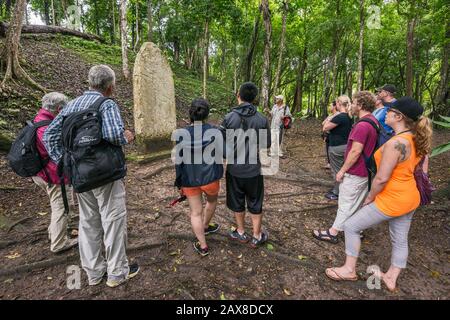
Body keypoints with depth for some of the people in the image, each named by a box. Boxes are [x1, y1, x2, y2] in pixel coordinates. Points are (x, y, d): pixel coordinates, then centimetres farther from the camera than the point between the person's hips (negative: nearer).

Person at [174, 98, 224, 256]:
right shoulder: (214, 131, -9)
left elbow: (178, 161, 0)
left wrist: (180, 183, 10)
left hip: (189, 179, 1)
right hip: (209, 177, -1)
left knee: (196, 212, 13)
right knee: (212, 200, 29)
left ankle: (203, 246, 22)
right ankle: (206, 226, 51)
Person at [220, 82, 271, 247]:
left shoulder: (229, 118, -11)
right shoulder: (262, 119, -9)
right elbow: (266, 146, -1)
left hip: (234, 169, 0)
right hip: (254, 170, 0)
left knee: (237, 203, 19)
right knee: (255, 204, 16)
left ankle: (241, 232, 36)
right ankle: (257, 236, 30)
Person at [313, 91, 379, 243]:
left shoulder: (362, 125, -24)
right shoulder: (373, 121, 9)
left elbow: (356, 151, -26)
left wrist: (342, 170, -16)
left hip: (355, 173, -9)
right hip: (365, 171, 9)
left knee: (346, 205, 1)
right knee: (358, 203, 20)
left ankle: (332, 233, 13)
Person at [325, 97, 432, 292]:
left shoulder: (395, 143, -28)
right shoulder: (416, 139, 1)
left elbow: (381, 179, -25)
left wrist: (369, 198, -9)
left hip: (392, 200, -9)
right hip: (410, 198, 9)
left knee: (351, 226, 5)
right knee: (400, 240, 21)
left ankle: (349, 270, 22)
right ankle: (391, 278, 40)